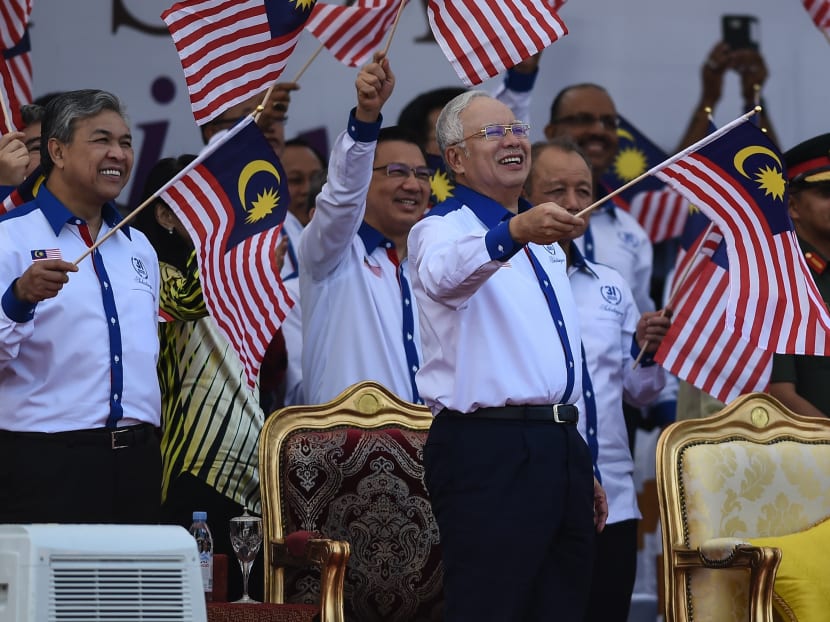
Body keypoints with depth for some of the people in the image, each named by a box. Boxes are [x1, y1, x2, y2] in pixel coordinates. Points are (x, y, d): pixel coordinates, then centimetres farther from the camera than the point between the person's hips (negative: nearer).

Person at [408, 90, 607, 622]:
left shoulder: (545, 240, 23)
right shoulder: (442, 229, -3)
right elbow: (445, 274, -30)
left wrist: (584, 469, 23)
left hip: (560, 445, 8)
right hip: (487, 451, -8)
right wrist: (515, 231, -50)